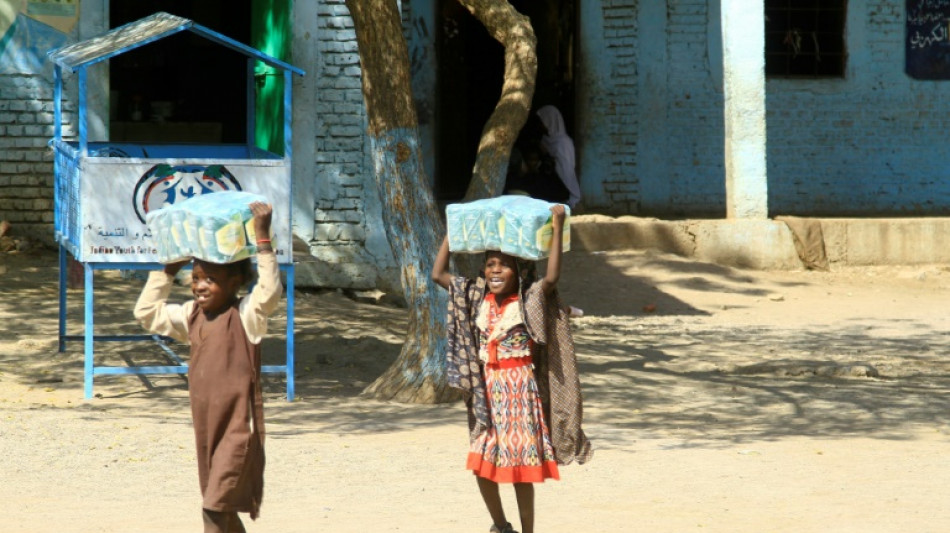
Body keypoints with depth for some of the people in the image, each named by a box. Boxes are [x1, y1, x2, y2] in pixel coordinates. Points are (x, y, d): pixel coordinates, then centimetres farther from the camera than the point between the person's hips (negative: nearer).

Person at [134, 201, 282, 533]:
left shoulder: (245, 316, -12)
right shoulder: (192, 316, 9)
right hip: (207, 429, 8)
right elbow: (147, 312, 17)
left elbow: (270, 293, -31)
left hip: (238, 429, -8)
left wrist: (262, 239, -32)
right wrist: (168, 269, 10)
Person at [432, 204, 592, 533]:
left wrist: (557, 229, -28)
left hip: (520, 389, -5)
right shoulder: (477, 298, 5)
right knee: (482, 463, 5)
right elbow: (438, 274, 8)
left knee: (521, 468, -1)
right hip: (487, 391, 5)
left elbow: (552, 277, -27)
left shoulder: (529, 302, -9)